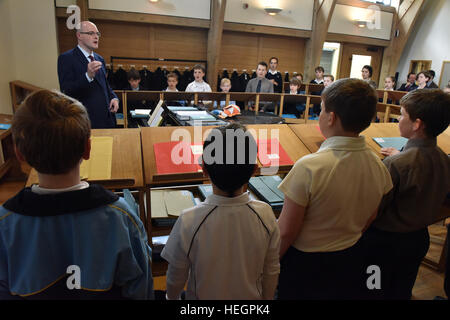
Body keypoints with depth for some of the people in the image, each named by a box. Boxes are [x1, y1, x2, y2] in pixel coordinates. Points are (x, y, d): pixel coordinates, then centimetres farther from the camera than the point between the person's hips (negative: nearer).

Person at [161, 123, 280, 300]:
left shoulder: (189, 221, -30)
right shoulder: (265, 215, -24)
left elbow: (176, 277, -14)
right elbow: (271, 272, -9)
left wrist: (172, 297, 7)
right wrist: (266, 297, 10)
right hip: (251, 296, 2)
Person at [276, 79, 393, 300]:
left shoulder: (309, 168, -30)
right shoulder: (379, 167, -10)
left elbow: (286, 231, -22)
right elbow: (368, 220, 5)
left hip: (306, 265, -5)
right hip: (351, 264, 6)